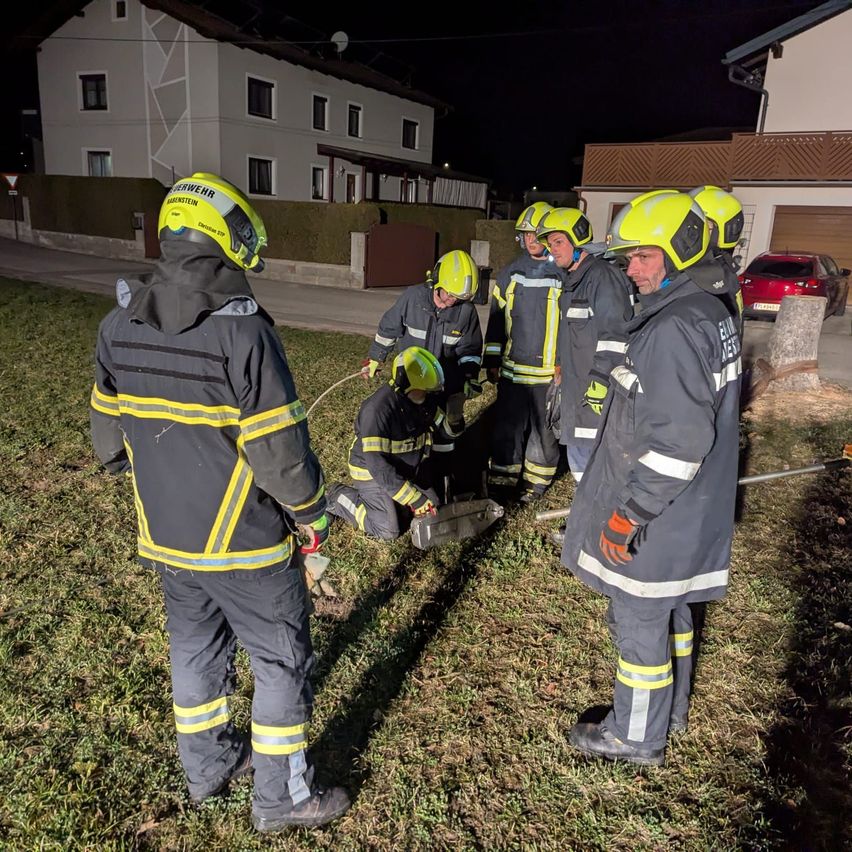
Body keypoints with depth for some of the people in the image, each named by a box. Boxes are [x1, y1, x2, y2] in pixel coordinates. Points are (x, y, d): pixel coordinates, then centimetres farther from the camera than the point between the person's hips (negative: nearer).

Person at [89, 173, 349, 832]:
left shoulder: (118, 327, -2)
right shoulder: (243, 332, -24)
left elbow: (109, 440, 6)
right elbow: (280, 451, -21)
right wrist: (313, 513, -4)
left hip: (164, 537, 7)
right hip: (243, 543, -6)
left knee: (195, 647, 24)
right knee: (282, 661, 12)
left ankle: (207, 766, 45)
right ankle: (283, 797, 29)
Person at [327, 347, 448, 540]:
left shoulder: (424, 401, -10)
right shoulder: (378, 409, -33)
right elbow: (377, 465, -35)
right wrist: (413, 498, -34)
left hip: (406, 469, 7)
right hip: (372, 472, -7)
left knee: (432, 506, 6)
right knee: (389, 530, -11)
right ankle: (340, 496, 7)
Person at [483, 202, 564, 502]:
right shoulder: (510, 273, 8)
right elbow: (496, 319, 13)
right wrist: (492, 361, 11)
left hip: (549, 372, -3)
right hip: (512, 369, 4)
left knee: (544, 429, 9)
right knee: (506, 426, 9)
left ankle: (537, 481, 25)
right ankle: (502, 478, 23)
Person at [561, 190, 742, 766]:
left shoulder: (671, 329, -25)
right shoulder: (711, 311, 7)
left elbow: (677, 441, -28)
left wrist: (629, 513, -21)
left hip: (656, 517, -10)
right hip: (693, 509, 10)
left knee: (639, 618, 7)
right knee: (670, 606, 24)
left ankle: (637, 737, 27)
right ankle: (671, 707, 44)